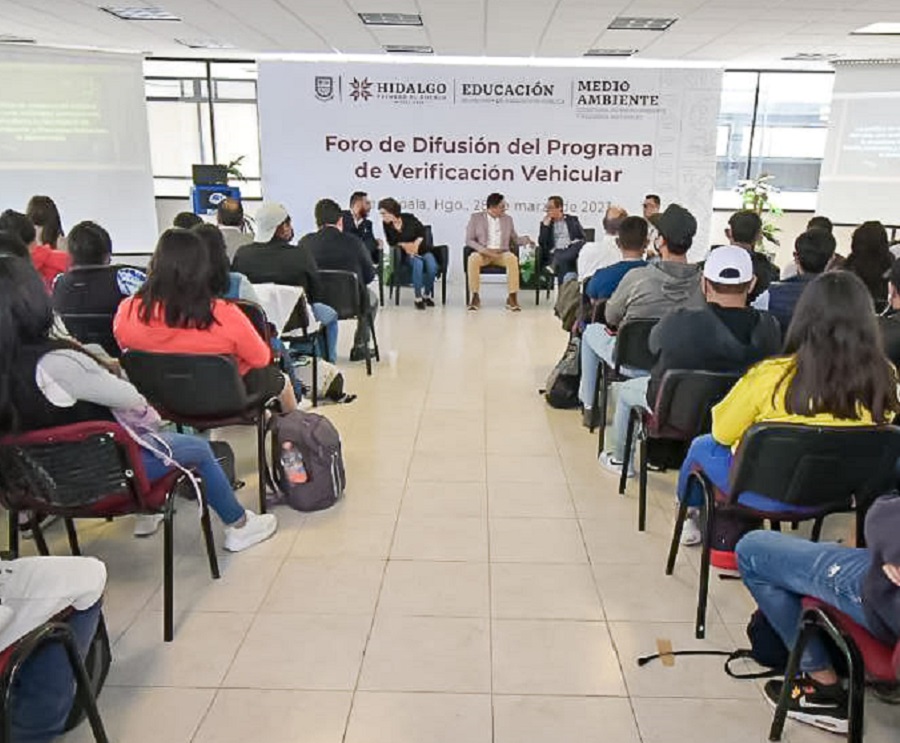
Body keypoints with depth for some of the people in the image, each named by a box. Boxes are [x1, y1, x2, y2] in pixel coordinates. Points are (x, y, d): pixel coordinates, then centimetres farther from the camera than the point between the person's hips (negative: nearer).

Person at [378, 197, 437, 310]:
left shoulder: (408, 218, -9)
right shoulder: (386, 224, -5)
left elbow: (422, 231, 0)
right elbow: (391, 242, 4)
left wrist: (416, 244, -11)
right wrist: (404, 245, -11)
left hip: (423, 250, 1)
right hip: (407, 254, 0)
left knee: (432, 266, -30)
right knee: (418, 264, -36)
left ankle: (427, 295, -7)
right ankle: (418, 298, -27)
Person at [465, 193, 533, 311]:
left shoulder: (507, 219, 13)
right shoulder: (476, 218, 4)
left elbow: (514, 240, 14)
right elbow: (469, 240, -2)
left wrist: (526, 239, -8)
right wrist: (484, 250, -17)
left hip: (502, 253, 2)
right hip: (482, 253, -2)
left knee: (512, 258, -33)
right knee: (473, 258, -36)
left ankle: (512, 297, -31)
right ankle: (475, 297, -28)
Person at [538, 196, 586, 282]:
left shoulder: (572, 220, 19)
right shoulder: (546, 223, 19)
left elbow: (583, 238, 11)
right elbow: (541, 243, 5)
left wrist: (576, 244, -11)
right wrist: (545, 225, 0)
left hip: (572, 250, 0)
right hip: (556, 252, 0)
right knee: (560, 259, -36)